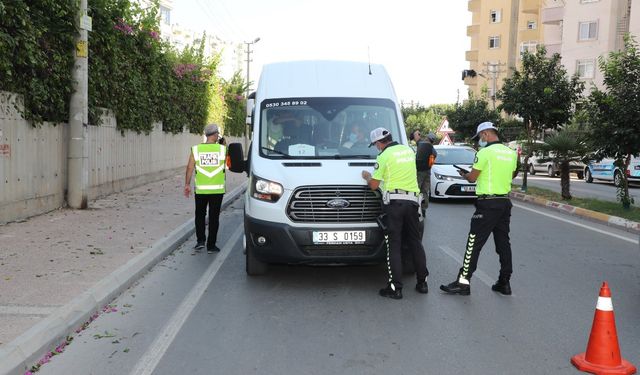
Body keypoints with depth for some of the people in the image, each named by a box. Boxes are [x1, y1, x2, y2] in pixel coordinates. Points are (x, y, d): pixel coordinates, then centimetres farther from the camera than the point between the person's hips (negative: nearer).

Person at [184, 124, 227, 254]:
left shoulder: (196, 149, -3)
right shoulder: (222, 149, -5)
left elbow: (190, 167, -4)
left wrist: (187, 184, 2)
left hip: (201, 189, 1)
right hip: (217, 189, -1)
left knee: (200, 215, 18)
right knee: (214, 217, 6)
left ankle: (200, 240, 9)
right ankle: (211, 245, 9)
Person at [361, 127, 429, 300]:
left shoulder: (384, 156, -6)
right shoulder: (409, 150, 13)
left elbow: (373, 185, -4)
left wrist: (366, 177, 15)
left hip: (393, 202, -5)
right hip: (412, 200, 6)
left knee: (394, 245, -2)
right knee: (415, 242, 14)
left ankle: (395, 288, -2)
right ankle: (422, 282, 19)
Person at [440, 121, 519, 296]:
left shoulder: (485, 152, -12)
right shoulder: (511, 153, 11)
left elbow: (472, 178, -8)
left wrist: (463, 174, 13)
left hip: (488, 204, -8)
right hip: (505, 202, 8)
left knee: (474, 243, -5)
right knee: (503, 243, 11)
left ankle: (463, 282, -2)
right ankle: (504, 283, 16)